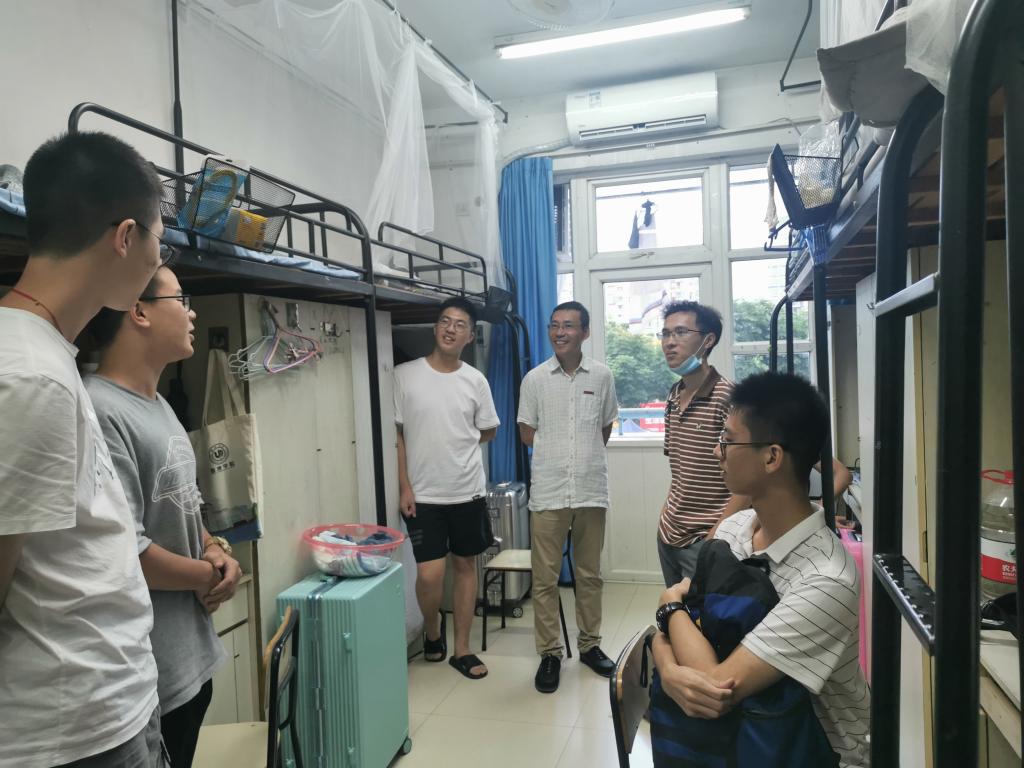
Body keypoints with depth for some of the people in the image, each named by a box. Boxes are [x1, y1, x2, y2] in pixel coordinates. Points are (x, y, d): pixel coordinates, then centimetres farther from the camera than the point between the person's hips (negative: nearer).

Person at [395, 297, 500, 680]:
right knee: (430, 574, -7)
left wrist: (455, 445, 6)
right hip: (423, 494, -2)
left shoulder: (475, 380, 1)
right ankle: (432, 628, 26)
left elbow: (488, 431, 14)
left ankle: (461, 649, 26)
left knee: (466, 565, 11)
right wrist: (404, 486, -7)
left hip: (468, 492, 3)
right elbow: (395, 434, -4)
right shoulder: (405, 375, -5)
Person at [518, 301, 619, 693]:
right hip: (548, 492, -1)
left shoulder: (601, 376, 3)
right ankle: (550, 653, 17)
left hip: (591, 490, 1)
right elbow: (527, 433, 7)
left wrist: (585, 455, 9)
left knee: (590, 574, 13)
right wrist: (558, 453, 5)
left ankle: (590, 645, 29)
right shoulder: (535, 378, 0)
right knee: (545, 578, 4)